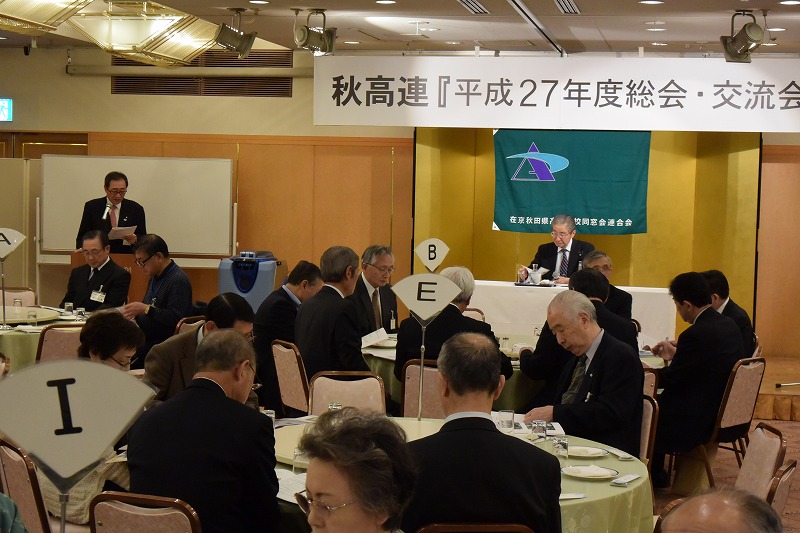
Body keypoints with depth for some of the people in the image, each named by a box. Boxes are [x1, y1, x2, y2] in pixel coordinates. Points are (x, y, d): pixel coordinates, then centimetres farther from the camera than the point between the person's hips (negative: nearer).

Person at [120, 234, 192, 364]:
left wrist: (146, 309, -21)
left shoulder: (178, 281, -14)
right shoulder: (155, 277, 17)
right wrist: (135, 312, 9)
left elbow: (175, 318, -22)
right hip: (146, 338, 9)